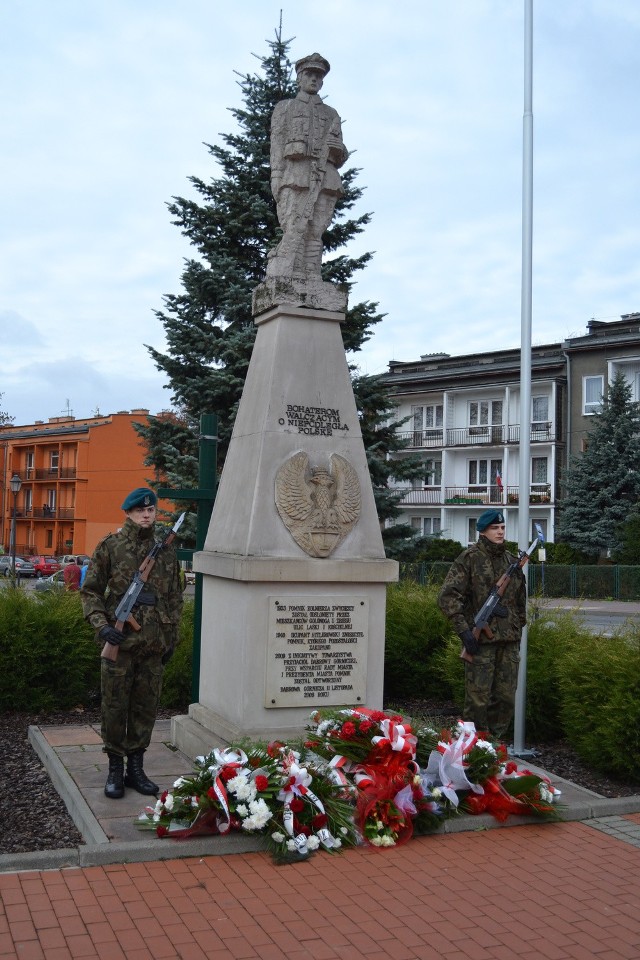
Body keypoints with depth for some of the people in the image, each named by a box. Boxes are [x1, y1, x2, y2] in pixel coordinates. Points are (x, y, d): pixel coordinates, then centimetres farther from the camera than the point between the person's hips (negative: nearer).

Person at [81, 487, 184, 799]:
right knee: (115, 706, 4)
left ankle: (135, 767, 21)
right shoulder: (110, 546, 0)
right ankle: (115, 769, 17)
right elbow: (90, 591, 1)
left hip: (154, 644, 3)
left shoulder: (166, 550, 9)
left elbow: (175, 596, 15)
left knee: (146, 707, 9)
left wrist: (172, 637, 12)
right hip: (119, 641, -3)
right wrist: (101, 624, -13)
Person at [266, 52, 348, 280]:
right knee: (294, 234, -17)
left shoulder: (331, 114, 27)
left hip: (326, 178, 3)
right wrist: (276, 181, -8)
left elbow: (340, 157, 21)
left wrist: (339, 151, -3)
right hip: (296, 175, -3)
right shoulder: (284, 108, 19)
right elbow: (277, 145, 6)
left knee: (314, 236, -7)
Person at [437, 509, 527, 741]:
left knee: (506, 698, 8)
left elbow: (520, 600, 26)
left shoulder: (512, 561, 14)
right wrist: (463, 630, -16)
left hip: (509, 641, 6)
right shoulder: (469, 558, -4)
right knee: (478, 698, -3)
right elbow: (447, 596, -11)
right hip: (481, 640, -6)